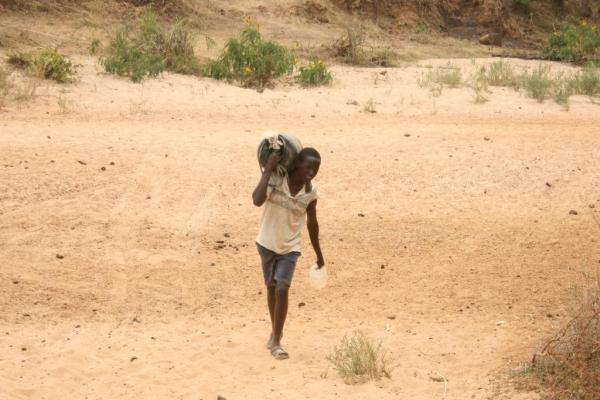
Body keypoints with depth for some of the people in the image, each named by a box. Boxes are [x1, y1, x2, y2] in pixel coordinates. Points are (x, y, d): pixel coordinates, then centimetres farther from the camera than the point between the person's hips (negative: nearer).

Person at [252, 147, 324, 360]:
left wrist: (318, 254, 10)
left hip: (290, 247, 0)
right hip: (267, 243, 0)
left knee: (282, 290, -15)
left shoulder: (310, 192, -12)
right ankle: (275, 332, 36)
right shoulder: (275, 178, -20)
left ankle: (276, 342, -6)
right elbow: (257, 200, -37)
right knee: (271, 288, 15)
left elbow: (312, 223, 2)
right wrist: (268, 169, -35)